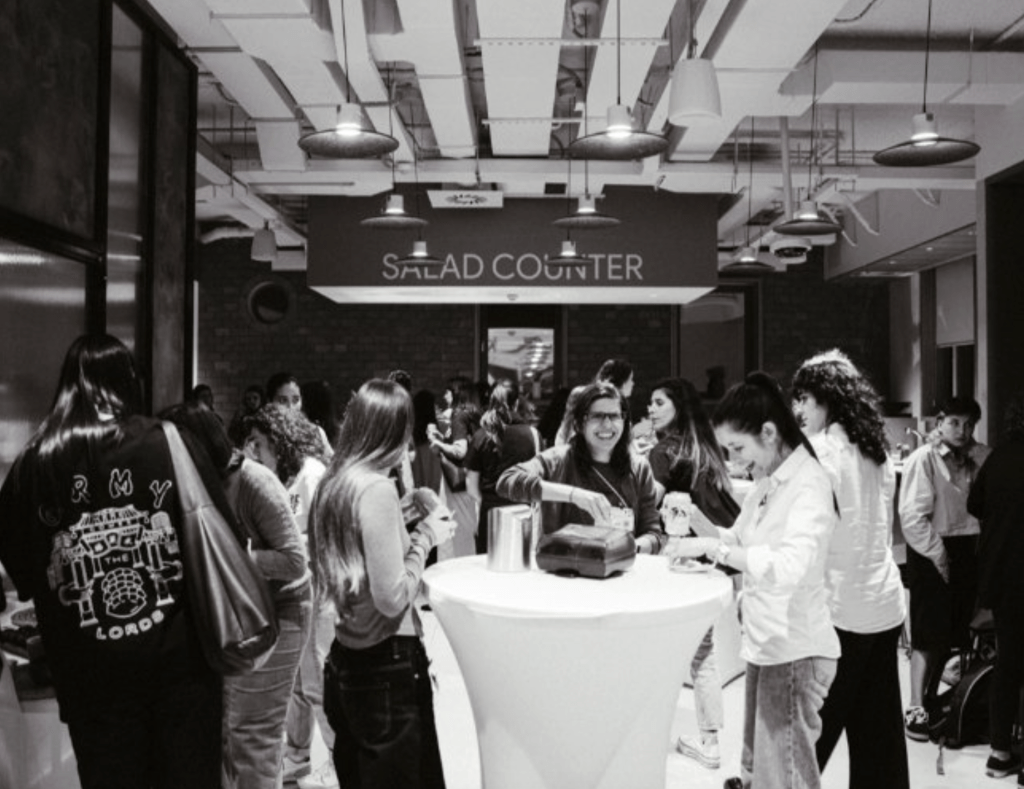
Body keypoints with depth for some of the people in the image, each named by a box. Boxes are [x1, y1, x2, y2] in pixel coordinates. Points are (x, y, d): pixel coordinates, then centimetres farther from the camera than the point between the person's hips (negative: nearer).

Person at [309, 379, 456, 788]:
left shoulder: (334, 483, 7)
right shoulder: (377, 488, -20)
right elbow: (393, 598, -22)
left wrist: (409, 529, 11)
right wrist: (425, 536, -11)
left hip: (344, 660, 9)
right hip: (387, 666, -9)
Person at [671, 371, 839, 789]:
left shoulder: (809, 483, -18)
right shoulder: (767, 483, 9)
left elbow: (790, 567, -32)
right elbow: (738, 543, 16)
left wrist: (710, 548, -30)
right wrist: (697, 518, -1)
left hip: (795, 650, -8)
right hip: (765, 644, 8)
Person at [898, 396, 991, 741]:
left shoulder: (982, 458, 5)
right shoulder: (923, 459, -10)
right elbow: (912, 516, -14)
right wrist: (937, 554, -13)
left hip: (969, 549, 5)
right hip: (933, 553, -5)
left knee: (954, 631, 13)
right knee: (929, 634, -2)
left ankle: (931, 698, 29)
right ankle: (916, 708, 6)